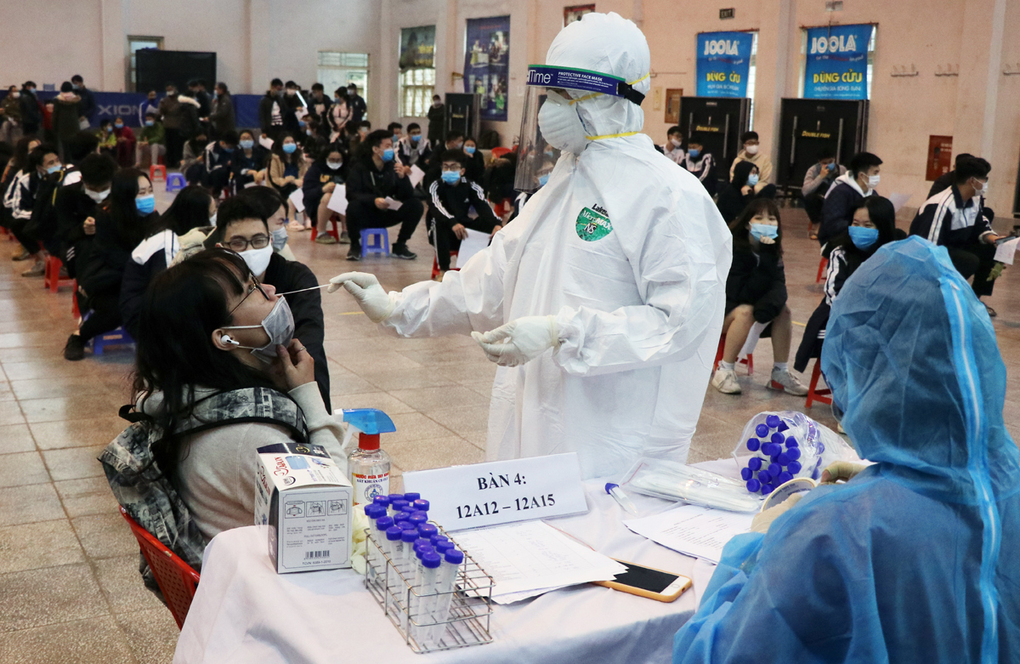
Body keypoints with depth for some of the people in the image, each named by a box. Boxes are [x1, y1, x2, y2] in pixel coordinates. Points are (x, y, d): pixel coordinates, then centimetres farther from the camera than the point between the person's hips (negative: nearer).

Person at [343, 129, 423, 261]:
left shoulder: (393, 166, 1)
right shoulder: (360, 167, -9)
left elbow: (406, 196, -4)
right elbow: (351, 194, -20)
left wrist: (402, 178, -23)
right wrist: (374, 200, -35)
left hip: (386, 214, 4)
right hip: (365, 216, -4)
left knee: (416, 205, -16)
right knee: (354, 206, -37)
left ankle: (400, 246, 0)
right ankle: (355, 246, -10)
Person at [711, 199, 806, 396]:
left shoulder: (772, 252, -1)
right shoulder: (733, 248, -22)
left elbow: (778, 286, -14)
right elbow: (737, 293, -28)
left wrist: (768, 307, -36)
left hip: (750, 302, 7)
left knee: (783, 310, -15)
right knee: (745, 312, -34)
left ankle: (780, 372, -8)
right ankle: (724, 371, -23)